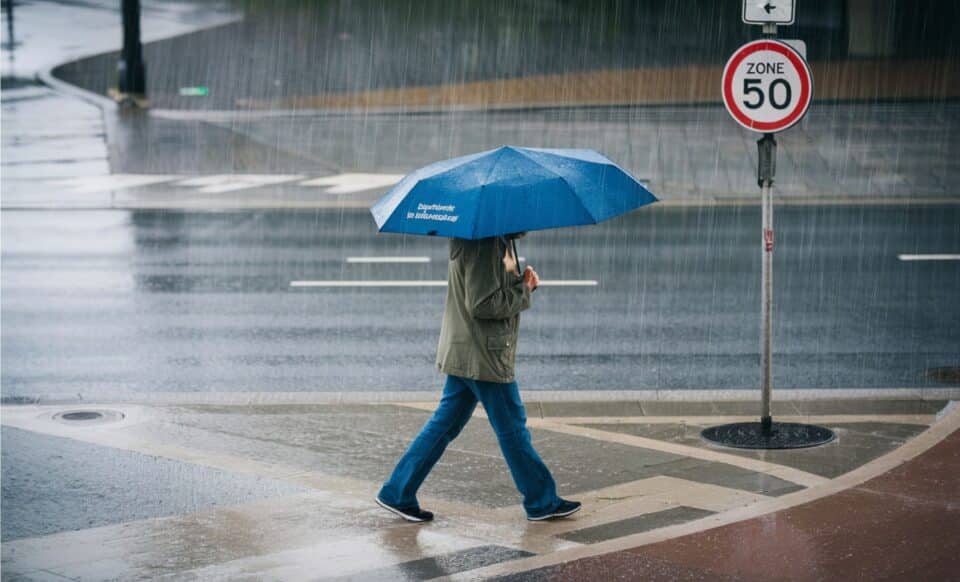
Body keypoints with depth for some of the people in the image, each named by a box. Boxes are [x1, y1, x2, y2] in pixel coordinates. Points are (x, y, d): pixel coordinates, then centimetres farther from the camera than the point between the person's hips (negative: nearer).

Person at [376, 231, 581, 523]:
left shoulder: (498, 241, 13)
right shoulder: (483, 245, -20)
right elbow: (481, 304, -24)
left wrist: (521, 281, 2)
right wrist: (524, 291, -12)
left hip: (463, 353, 10)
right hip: (482, 356, -10)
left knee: (445, 423, 12)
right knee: (512, 430, 3)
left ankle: (398, 494, 13)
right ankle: (542, 501, 15)